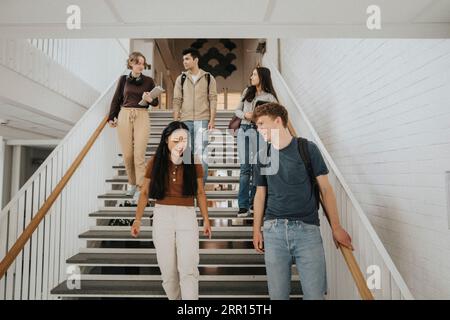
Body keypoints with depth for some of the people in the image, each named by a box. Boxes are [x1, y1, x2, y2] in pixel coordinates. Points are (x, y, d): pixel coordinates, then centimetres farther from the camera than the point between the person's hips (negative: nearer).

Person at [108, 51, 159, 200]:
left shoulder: (148, 81, 6)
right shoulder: (123, 79, 9)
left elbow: (156, 102, 8)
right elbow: (116, 99, 11)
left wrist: (150, 100, -14)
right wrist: (111, 117, 3)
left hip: (142, 117, -1)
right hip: (124, 116, 2)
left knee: (139, 154, -7)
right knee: (127, 154, 4)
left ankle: (140, 188, 0)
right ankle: (132, 183, 24)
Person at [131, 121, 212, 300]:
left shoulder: (193, 162, -2)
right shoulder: (155, 162, -1)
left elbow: (200, 193, 5)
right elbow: (145, 192, 5)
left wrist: (206, 219, 4)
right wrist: (137, 219, 0)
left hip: (187, 216, -1)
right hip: (162, 216, 1)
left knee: (189, 270, -7)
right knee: (168, 271, 9)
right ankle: (174, 298, 32)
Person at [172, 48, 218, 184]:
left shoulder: (208, 78, 5)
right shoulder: (181, 78, 10)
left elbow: (213, 100, 1)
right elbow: (177, 101, 8)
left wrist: (212, 120, -8)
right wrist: (175, 121, 1)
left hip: (202, 120, -2)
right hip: (185, 120, 3)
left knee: (201, 152, -4)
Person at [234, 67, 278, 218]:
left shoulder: (269, 97, 2)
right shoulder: (247, 91, 15)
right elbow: (237, 110, 17)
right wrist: (245, 115, -4)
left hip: (259, 132, -2)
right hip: (244, 131, 3)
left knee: (257, 168, 2)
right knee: (245, 168, -2)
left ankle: (254, 203, 17)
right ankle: (243, 206, 0)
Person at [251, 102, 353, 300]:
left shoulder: (308, 149, 0)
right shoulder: (262, 156, 9)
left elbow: (325, 189, 3)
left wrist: (336, 227, 1)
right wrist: (256, 230, 10)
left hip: (307, 228, -2)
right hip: (273, 230, 3)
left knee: (315, 293, 0)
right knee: (277, 294, 8)